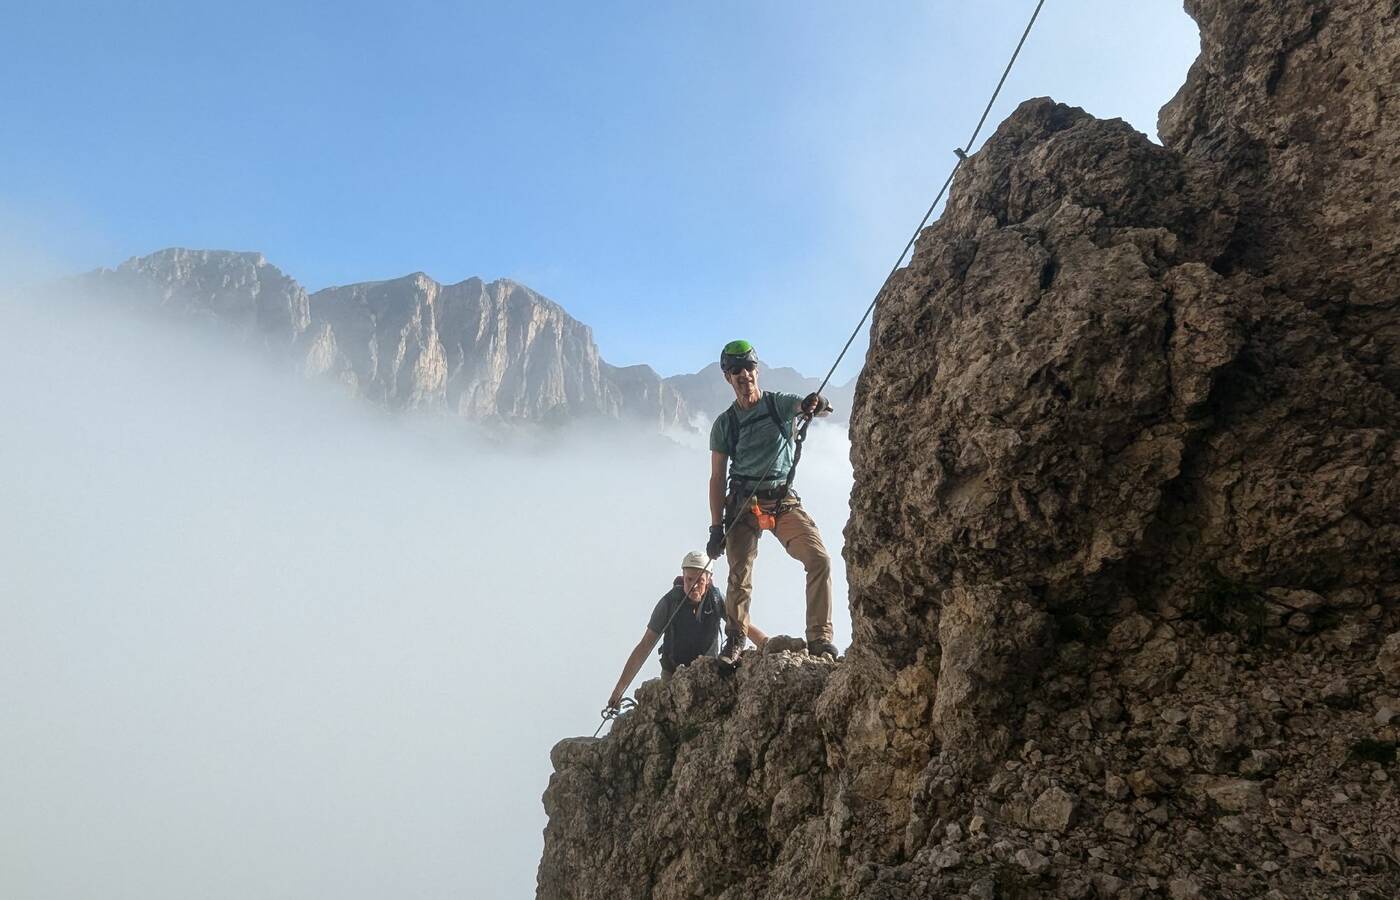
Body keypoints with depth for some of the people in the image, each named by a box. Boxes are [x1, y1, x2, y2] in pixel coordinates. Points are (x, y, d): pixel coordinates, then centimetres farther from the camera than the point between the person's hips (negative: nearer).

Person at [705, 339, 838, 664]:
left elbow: (815, 406, -16)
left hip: (784, 500, 0)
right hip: (743, 504, 1)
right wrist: (716, 527, -1)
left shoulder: (779, 403, 4)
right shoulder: (724, 424, 7)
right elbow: (717, 478, 6)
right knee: (740, 576, -6)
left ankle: (820, 638, -8)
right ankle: (735, 639, 16)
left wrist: (817, 403, -43)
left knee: (819, 559, -17)